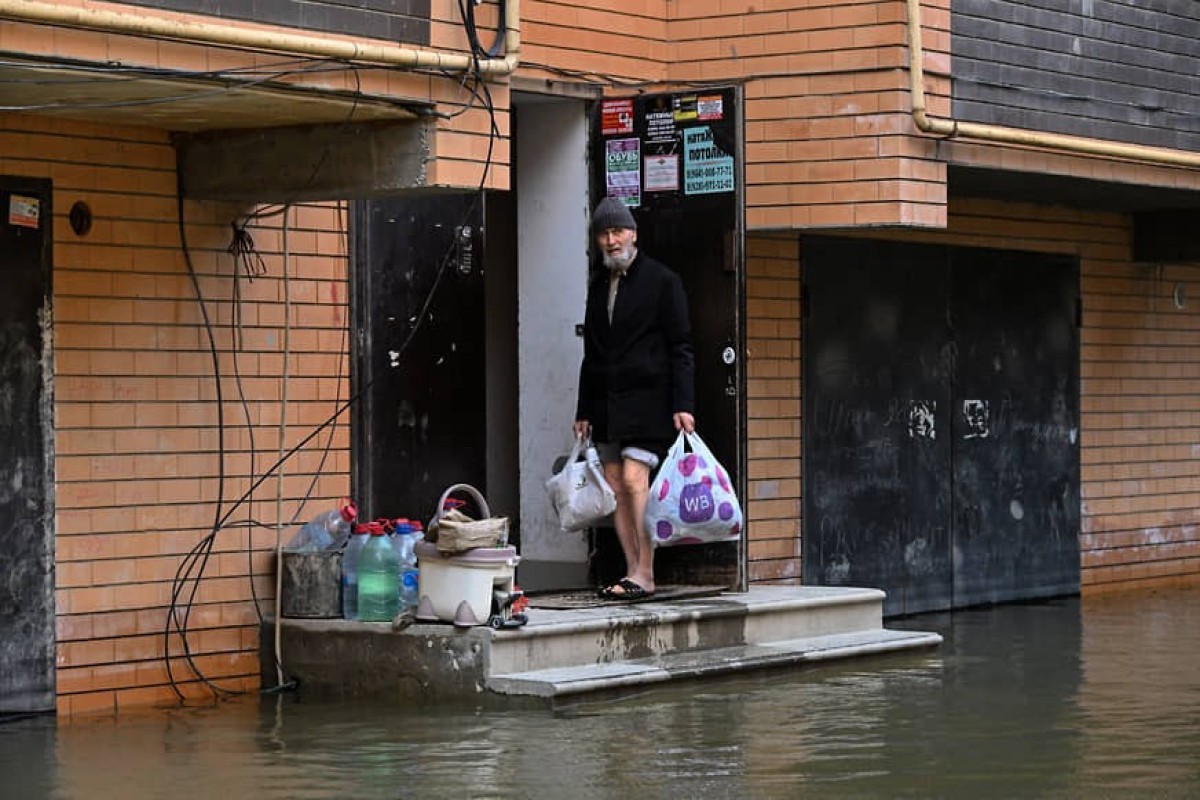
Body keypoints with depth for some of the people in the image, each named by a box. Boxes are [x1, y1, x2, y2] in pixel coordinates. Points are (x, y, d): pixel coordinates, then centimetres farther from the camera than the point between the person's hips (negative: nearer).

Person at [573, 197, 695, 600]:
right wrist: (584, 411, 17)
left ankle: (644, 574, -13)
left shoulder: (662, 280, -1)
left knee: (634, 480, -15)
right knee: (616, 487, 2)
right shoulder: (598, 285, 16)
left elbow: (680, 348, -4)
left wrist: (682, 405, -12)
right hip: (606, 401, 6)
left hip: (646, 398, -6)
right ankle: (633, 572, 6)